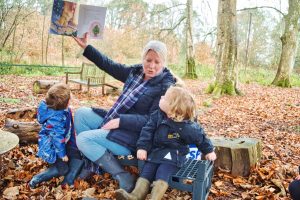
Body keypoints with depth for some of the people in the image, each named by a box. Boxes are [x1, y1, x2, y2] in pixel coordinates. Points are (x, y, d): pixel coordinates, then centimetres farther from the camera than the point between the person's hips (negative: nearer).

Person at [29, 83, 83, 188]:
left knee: (78, 155, 5)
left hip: (62, 142, 9)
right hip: (52, 147, -9)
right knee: (62, 169, -2)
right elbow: (57, 138, -29)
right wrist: (62, 154, -15)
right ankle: (36, 179, 10)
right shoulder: (56, 119, -39)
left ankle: (69, 181, 7)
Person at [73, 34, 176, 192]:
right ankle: (90, 162, 5)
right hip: (115, 121, 9)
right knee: (81, 114, 7)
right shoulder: (135, 71, 4)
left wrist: (120, 121, -24)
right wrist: (85, 47, 10)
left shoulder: (165, 87, -17)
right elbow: (109, 65, 11)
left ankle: (122, 177, -14)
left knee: (83, 139, -17)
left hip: (132, 136, -8)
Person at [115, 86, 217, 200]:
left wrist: (208, 151, 8)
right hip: (156, 152, 5)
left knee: (162, 174, -24)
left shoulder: (186, 126, -16)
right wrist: (142, 147, -12)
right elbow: (147, 131, -2)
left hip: (173, 156, -5)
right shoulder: (157, 116, -3)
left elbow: (199, 136, -1)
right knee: (145, 172, -10)